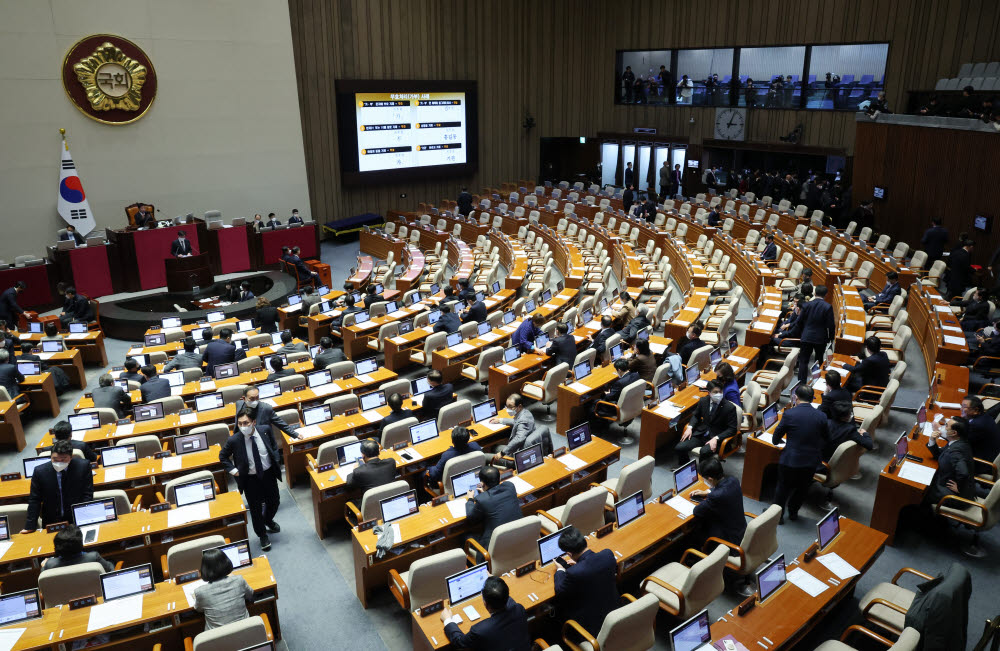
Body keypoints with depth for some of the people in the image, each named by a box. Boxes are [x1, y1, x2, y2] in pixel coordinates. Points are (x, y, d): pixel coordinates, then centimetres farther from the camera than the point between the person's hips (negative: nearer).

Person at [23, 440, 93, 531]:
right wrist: (30, 526, -1)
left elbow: (87, 495, -4)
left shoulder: (83, 466, -8)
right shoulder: (40, 471, -5)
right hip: (51, 522, 2)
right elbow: (34, 500, 3)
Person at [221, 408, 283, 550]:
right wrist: (233, 470, -10)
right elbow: (222, 456, -1)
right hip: (250, 479, -3)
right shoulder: (234, 440, -21)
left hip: (268, 474, 3)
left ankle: (268, 521, 54)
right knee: (255, 508, 11)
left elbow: (274, 447, 4)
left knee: (274, 501, 21)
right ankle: (262, 536, 35)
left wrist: (277, 462, -4)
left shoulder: (265, 430, -14)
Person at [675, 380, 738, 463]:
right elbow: (696, 415, 18)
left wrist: (716, 438, -23)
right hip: (701, 433, 5)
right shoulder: (703, 400, 1)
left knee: (704, 452, -37)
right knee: (678, 448, -16)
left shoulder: (730, 407, -12)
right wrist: (690, 427, -2)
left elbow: (732, 429, -10)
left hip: (717, 437, -4)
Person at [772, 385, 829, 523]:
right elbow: (827, 439, 9)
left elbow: (776, 438, -6)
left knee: (783, 488, 17)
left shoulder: (789, 414, -16)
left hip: (790, 460, -3)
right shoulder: (821, 417, -6)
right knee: (802, 489, 23)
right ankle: (793, 512, 40)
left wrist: (777, 441, 17)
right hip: (811, 461, 3)